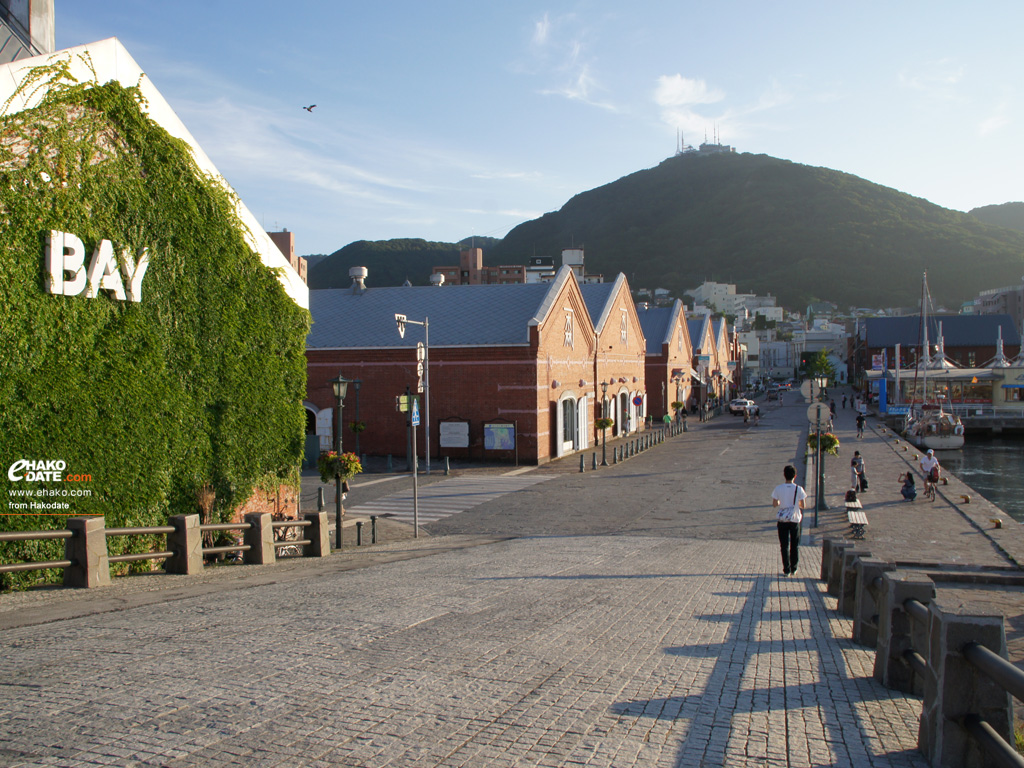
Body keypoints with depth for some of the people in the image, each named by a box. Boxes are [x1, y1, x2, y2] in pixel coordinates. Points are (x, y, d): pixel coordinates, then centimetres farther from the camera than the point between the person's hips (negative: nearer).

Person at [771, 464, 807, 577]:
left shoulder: (778, 488, -6)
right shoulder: (798, 489, -6)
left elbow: (774, 504, -3)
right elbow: (802, 506, -2)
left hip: (782, 520, 0)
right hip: (795, 519, 0)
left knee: (784, 545, 3)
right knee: (795, 545, 14)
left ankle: (786, 570, 1)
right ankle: (794, 568, 19)